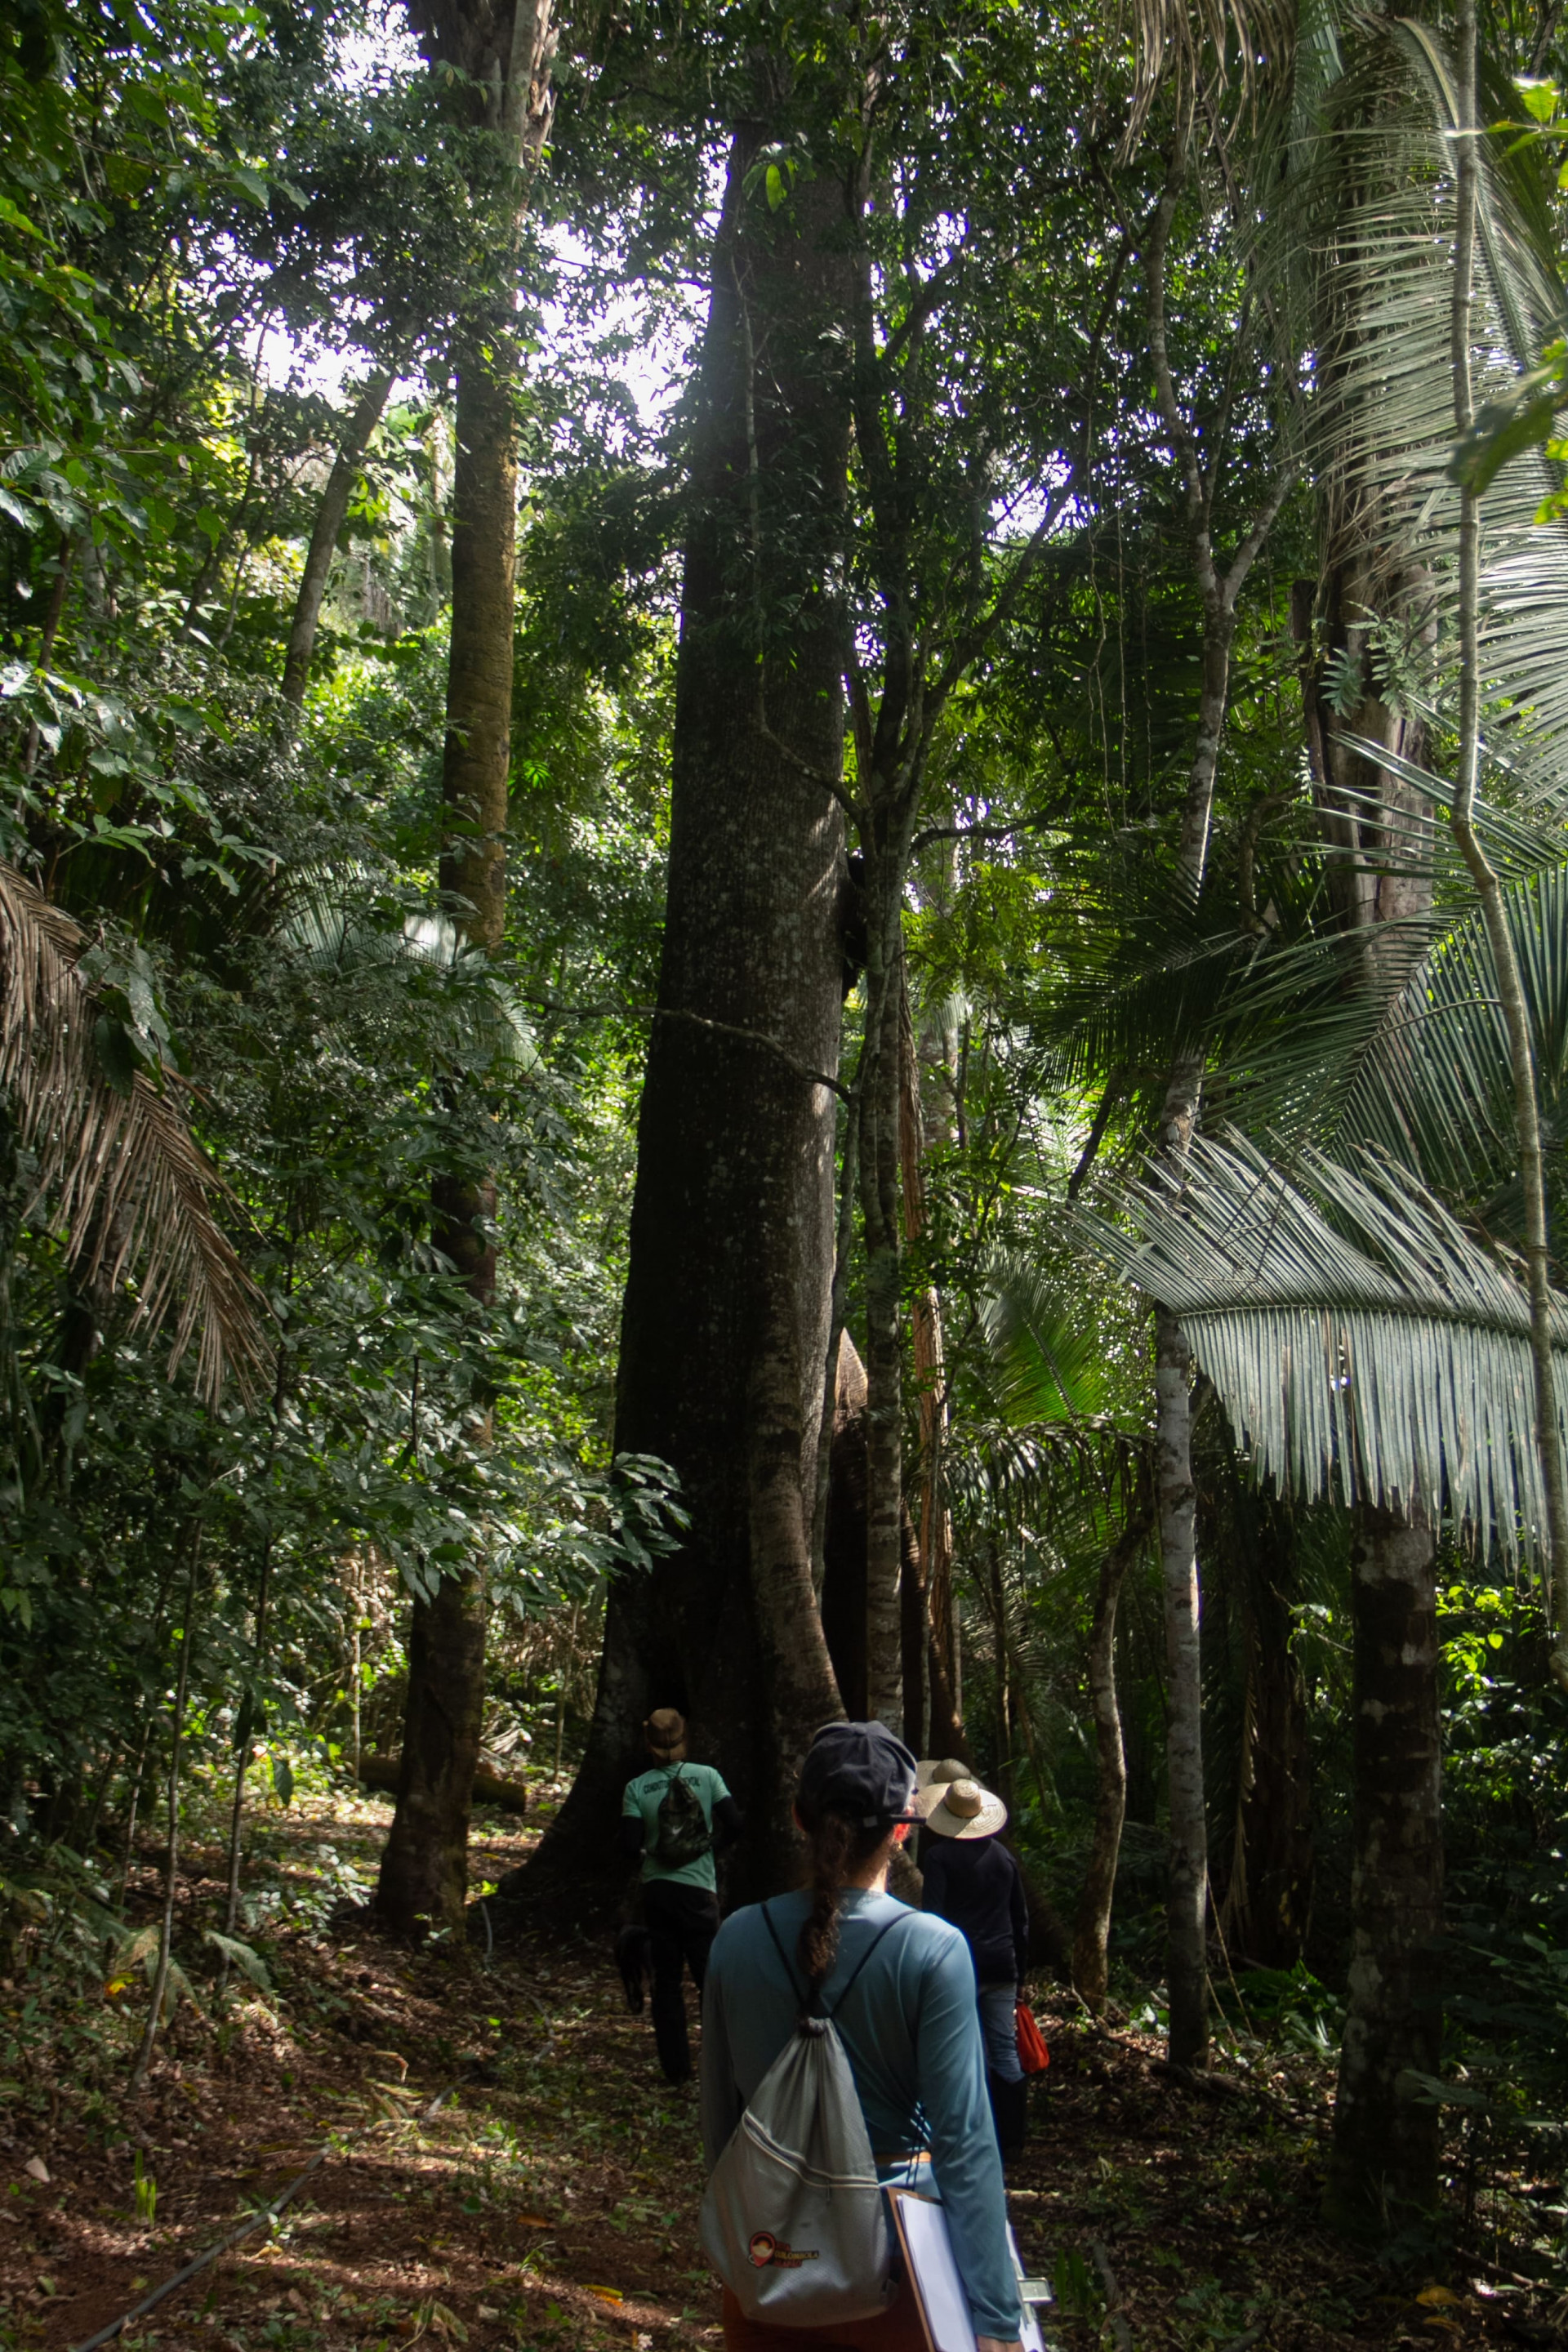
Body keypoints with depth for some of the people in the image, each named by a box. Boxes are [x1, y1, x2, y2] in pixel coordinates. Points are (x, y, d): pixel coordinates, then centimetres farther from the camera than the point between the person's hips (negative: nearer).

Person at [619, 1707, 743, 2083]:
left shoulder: (636, 1788, -5)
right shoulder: (706, 1776, -5)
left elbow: (630, 1848, -9)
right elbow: (735, 1826, -8)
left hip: (657, 1892, 1)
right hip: (698, 1890, -1)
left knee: (667, 1981, 10)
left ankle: (676, 2067, 12)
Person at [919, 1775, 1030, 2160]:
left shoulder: (940, 1856, -8)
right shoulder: (1003, 1856, 9)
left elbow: (933, 1917, -13)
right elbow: (1021, 1920, 15)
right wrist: (1019, 1975, 22)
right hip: (1002, 1967, 5)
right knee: (1005, 2052, 8)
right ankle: (1011, 2138, 12)